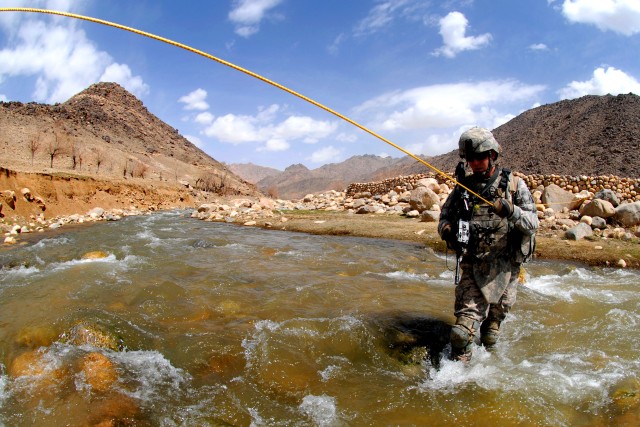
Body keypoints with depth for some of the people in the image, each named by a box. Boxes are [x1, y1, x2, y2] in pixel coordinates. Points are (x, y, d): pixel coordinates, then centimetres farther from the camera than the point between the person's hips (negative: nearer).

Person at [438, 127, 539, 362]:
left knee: (493, 321, 12)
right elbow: (445, 216, 11)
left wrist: (510, 211, -28)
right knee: (465, 322, -9)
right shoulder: (463, 186, 5)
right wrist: (446, 230, -13)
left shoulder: (513, 184, -2)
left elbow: (532, 222, -7)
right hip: (473, 265, 1)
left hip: (504, 266, -1)